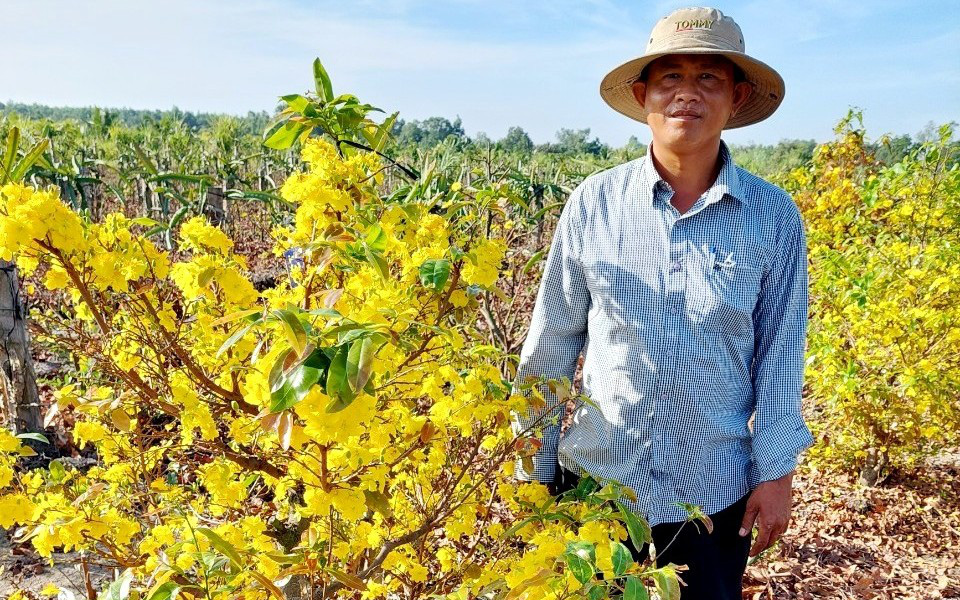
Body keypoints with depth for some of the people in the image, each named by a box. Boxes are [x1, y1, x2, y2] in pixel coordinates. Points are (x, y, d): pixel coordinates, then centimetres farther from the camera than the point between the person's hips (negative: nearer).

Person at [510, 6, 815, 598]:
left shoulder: (774, 216, -6)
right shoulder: (594, 202, -7)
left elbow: (781, 353, 1)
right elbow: (551, 343, -1)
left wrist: (777, 471, 0)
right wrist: (533, 464, 3)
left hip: (713, 496, 0)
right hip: (594, 480, 0)